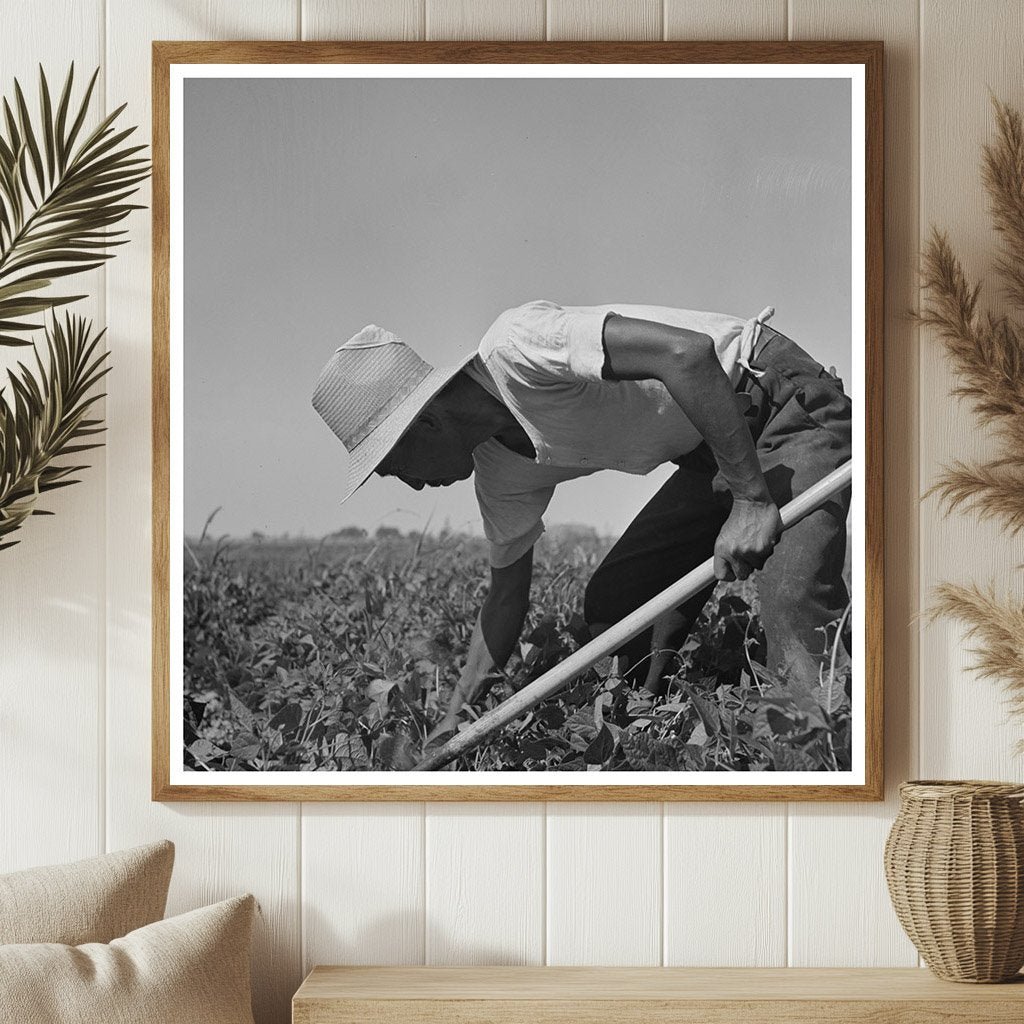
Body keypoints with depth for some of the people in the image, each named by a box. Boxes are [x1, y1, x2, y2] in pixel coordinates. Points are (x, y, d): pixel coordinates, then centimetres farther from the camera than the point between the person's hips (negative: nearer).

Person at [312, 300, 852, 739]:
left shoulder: (513, 345, -25)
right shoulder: (498, 471, 4)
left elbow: (688, 352, -35)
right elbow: (507, 595, 16)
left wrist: (751, 498, -34)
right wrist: (453, 720, 12)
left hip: (794, 408, -9)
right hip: (712, 451, 9)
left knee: (792, 609, -25)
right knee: (611, 602, 3)